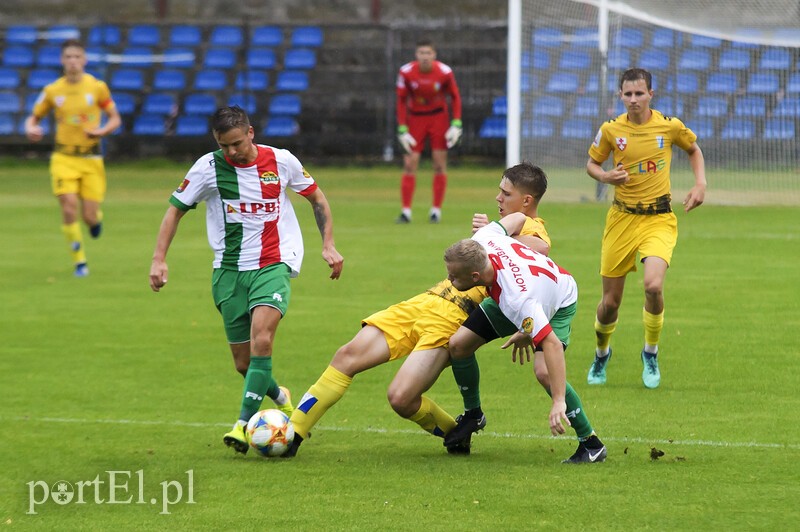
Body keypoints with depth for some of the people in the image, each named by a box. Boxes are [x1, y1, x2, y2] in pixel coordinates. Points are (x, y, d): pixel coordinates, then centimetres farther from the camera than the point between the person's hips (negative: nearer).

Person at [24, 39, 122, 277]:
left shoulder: (97, 87, -2)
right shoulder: (52, 91, 1)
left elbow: (115, 119, 5)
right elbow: (34, 117, 13)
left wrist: (101, 131, -16)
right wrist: (31, 129, -11)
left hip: (91, 158, 0)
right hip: (64, 157, 0)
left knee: (89, 217, -4)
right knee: (69, 208, -17)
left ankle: (96, 217, 36)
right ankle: (79, 261, 0)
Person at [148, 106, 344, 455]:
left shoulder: (281, 161, -4)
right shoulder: (209, 167, -5)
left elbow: (316, 197, 12)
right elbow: (176, 209, 3)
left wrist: (328, 245, 4)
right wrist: (159, 259, -6)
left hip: (273, 265, -2)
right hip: (229, 270, 2)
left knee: (261, 341, -25)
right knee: (243, 362, 5)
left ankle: (244, 424, -25)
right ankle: (280, 398, 36)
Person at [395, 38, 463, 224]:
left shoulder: (444, 72, -16)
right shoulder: (406, 72, -15)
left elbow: (455, 97, -1)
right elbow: (401, 101, -5)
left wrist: (456, 125, -9)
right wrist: (402, 130, -9)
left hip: (438, 117, 0)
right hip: (415, 117, 0)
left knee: (440, 164, -2)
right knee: (410, 164, -7)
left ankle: (436, 210, 7)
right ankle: (406, 211, -3)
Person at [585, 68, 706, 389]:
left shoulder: (669, 126, -4)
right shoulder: (611, 130, -4)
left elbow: (693, 149, 16)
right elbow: (591, 163, 9)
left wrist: (700, 184, 2)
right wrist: (606, 177, -12)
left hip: (659, 219, -1)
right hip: (622, 218, 1)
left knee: (654, 286, -25)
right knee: (610, 301, 3)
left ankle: (651, 353, 0)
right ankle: (601, 353, 35)